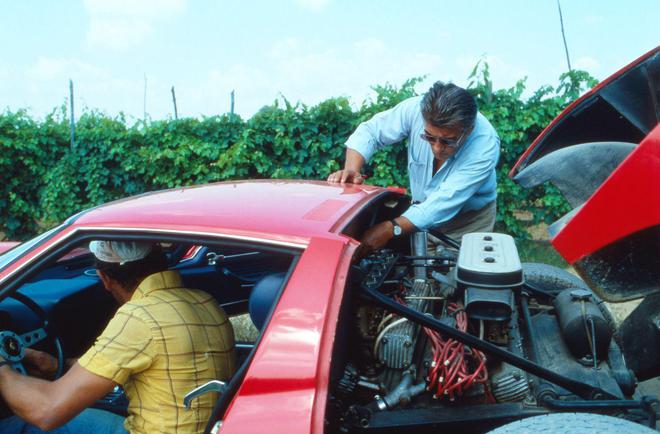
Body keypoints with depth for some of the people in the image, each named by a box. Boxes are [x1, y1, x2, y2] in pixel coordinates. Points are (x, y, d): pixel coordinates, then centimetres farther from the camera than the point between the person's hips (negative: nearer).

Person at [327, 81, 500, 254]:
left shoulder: (486, 144, -34)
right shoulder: (415, 110, -27)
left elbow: (445, 202, -39)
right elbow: (369, 132, -15)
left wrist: (391, 229, -48)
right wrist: (351, 170, -34)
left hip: (470, 220, -2)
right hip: (422, 208, 2)